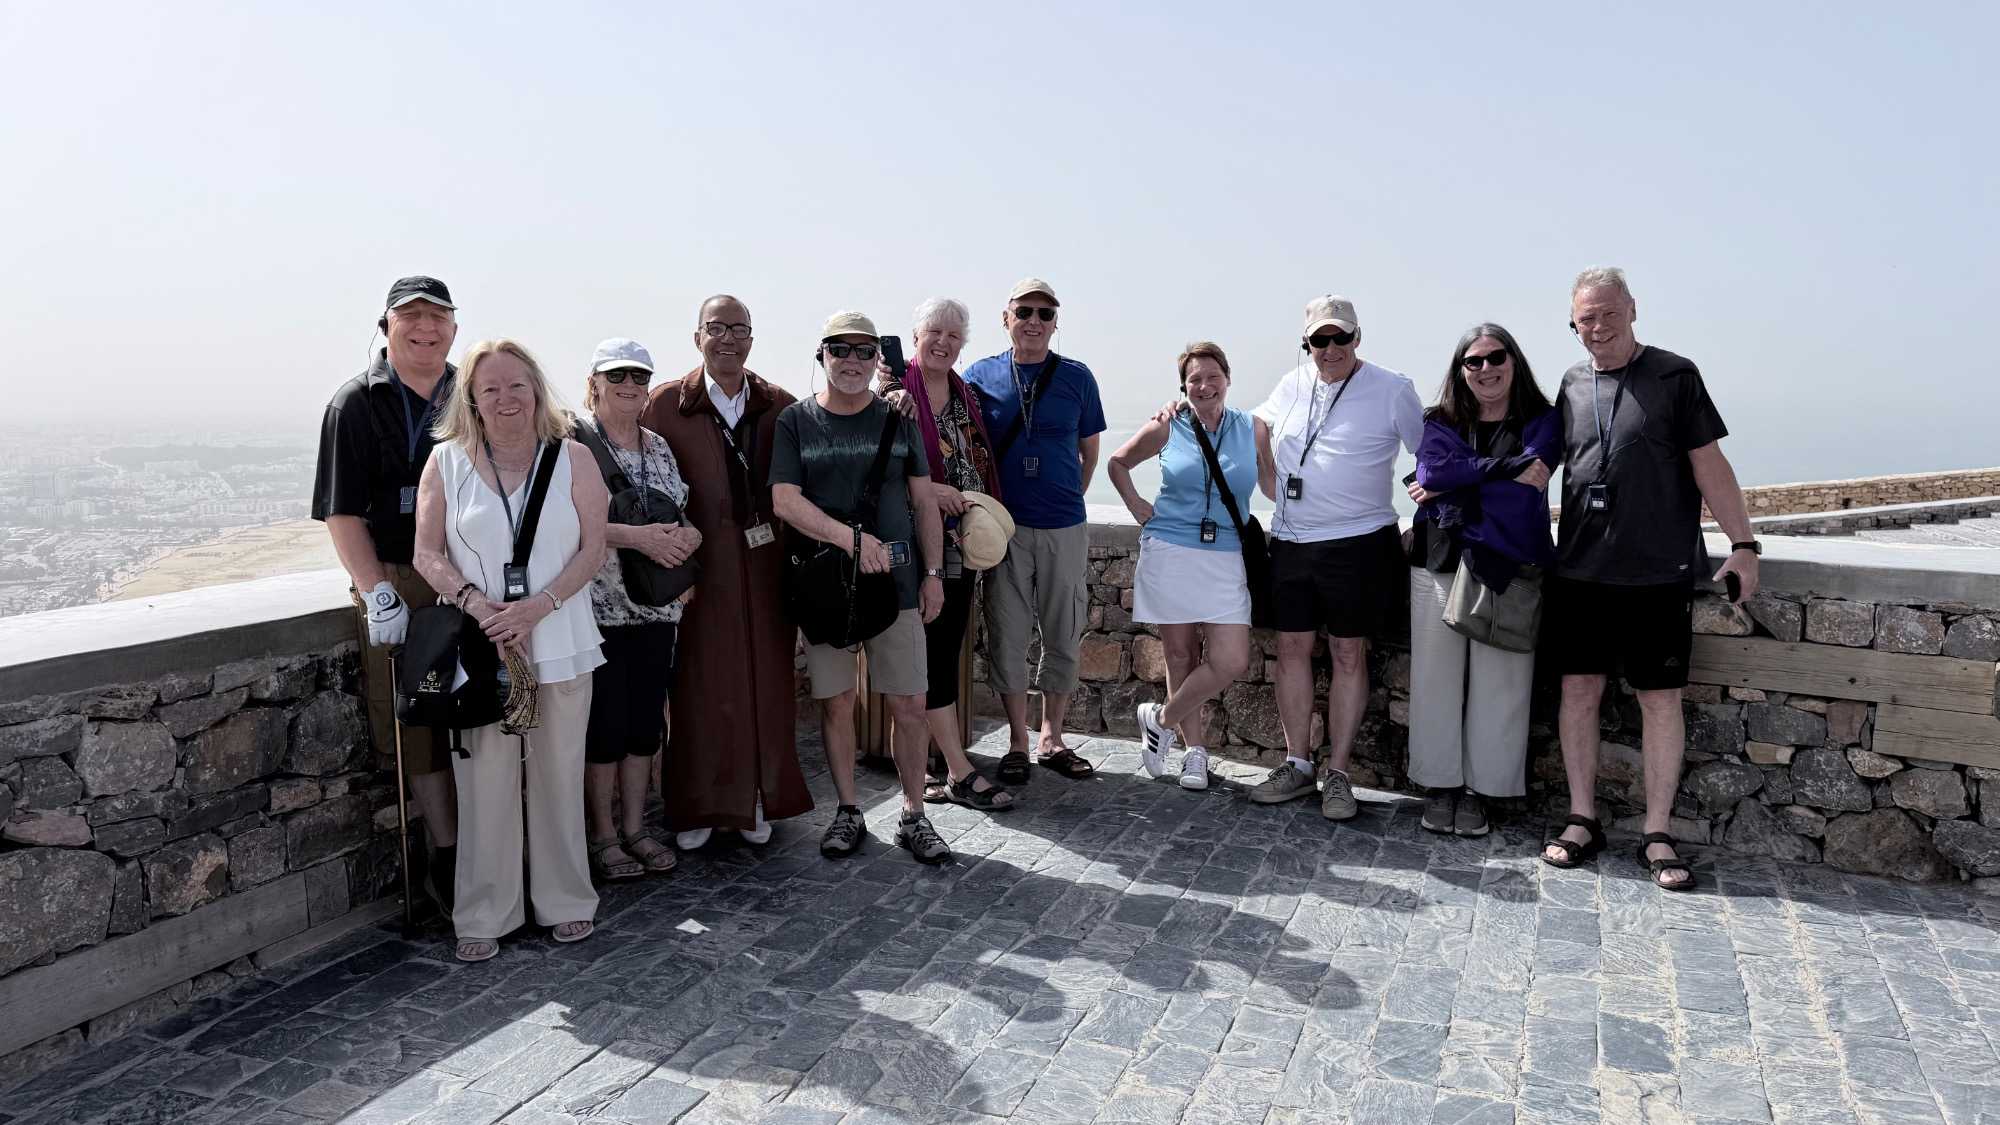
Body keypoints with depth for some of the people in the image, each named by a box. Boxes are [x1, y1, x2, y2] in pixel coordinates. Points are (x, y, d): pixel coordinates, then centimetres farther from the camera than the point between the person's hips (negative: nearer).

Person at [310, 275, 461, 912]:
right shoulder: (356, 404, 3)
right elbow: (341, 512, -2)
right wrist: (377, 592, -13)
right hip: (396, 585, -3)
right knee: (420, 724, 0)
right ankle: (447, 857, 9)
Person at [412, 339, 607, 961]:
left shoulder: (573, 458, 2)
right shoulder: (447, 461, 4)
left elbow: (593, 548, -2)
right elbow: (427, 552, 3)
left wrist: (536, 606, -14)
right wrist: (476, 603, -14)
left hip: (560, 642, 0)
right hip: (479, 646, 0)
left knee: (559, 774, 7)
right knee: (485, 779, 2)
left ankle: (566, 901, 22)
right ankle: (484, 915, 16)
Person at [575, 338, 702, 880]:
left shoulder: (659, 447, 12)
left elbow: (683, 514, 15)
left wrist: (685, 537, -8)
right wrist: (637, 536, -22)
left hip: (656, 606, 6)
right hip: (598, 606, -5)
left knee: (646, 719, 11)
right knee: (605, 721, 2)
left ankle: (635, 825, 24)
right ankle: (603, 836, 16)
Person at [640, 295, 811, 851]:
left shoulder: (780, 405, 5)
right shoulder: (665, 404, -1)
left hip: (766, 568, 2)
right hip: (700, 569, -2)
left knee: (767, 683, 9)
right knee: (700, 687, 5)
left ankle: (757, 800, 25)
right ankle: (697, 806, 20)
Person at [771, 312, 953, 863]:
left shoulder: (897, 418, 8)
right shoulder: (796, 421, 2)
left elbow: (924, 502, 10)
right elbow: (785, 501, -9)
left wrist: (933, 573, 4)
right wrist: (850, 537, -22)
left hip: (896, 580, 1)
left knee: (909, 705, 1)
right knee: (836, 704, 7)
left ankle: (913, 814, 16)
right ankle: (847, 812, 23)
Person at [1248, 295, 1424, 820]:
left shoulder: (1391, 390, -5)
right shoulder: (1293, 384, 8)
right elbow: (1259, 427, 25)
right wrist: (1272, 487, 16)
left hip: (1358, 543, -4)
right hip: (1290, 542, 5)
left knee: (1349, 654, 1)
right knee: (1293, 649, 7)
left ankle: (1338, 774, 9)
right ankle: (1297, 765, 19)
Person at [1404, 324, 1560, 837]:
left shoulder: (1542, 422, 7)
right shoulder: (1441, 424, 12)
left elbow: (1522, 492, -10)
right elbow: (1434, 472, -9)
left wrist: (1449, 487, -7)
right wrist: (1511, 466, -12)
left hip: (1507, 568, -1)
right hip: (1440, 564, 2)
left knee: (1498, 681, -1)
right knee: (1437, 676, 3)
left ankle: (1478, 790, 11)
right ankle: (1439, 785, 14)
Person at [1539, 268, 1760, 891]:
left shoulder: (1674, 375, 0)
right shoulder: (1572, 383, 10)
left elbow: (1709, 464, -1)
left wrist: (1743, 545, -5)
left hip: (1658, 574, -3)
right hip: (1580, 567, 3)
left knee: (1661, 698, 2)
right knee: (1579, 689, 5)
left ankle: (1657, 835, 13)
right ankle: (1583, 821, 17)